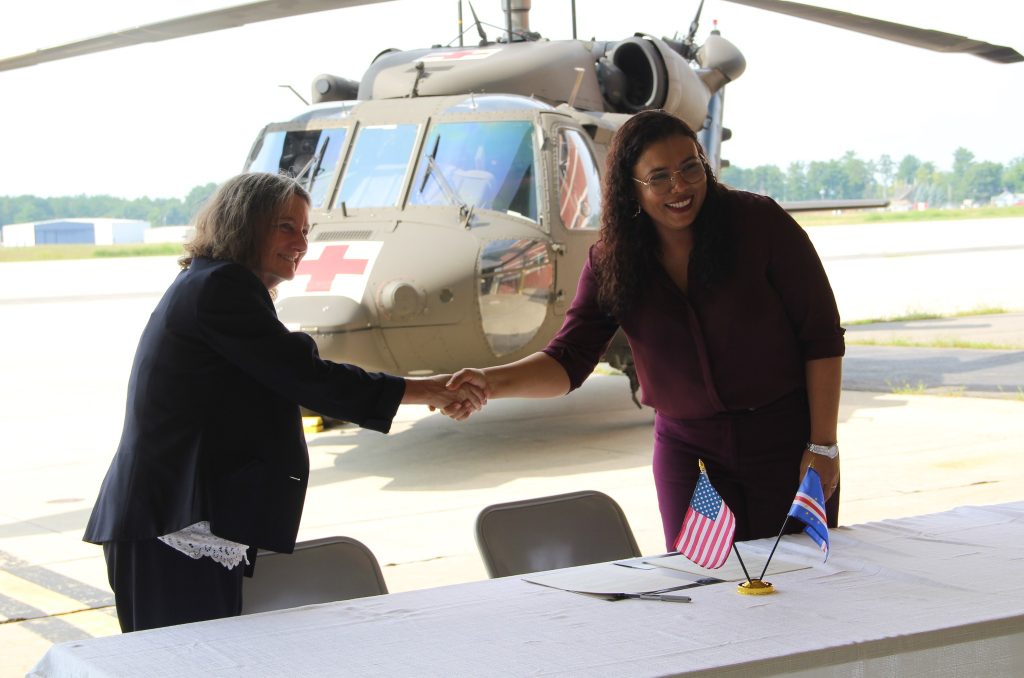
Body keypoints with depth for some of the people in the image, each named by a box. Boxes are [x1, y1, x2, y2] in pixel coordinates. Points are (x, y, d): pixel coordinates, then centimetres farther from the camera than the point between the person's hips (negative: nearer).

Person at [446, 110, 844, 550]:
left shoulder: (758, 221, -12)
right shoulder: (611, 263, -3)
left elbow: (822, 337, -8)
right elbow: (568, 360, -8)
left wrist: (823, 446, -11)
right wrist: (493, 382, -28)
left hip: (786, 440, -2)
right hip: (687, 445, 2)